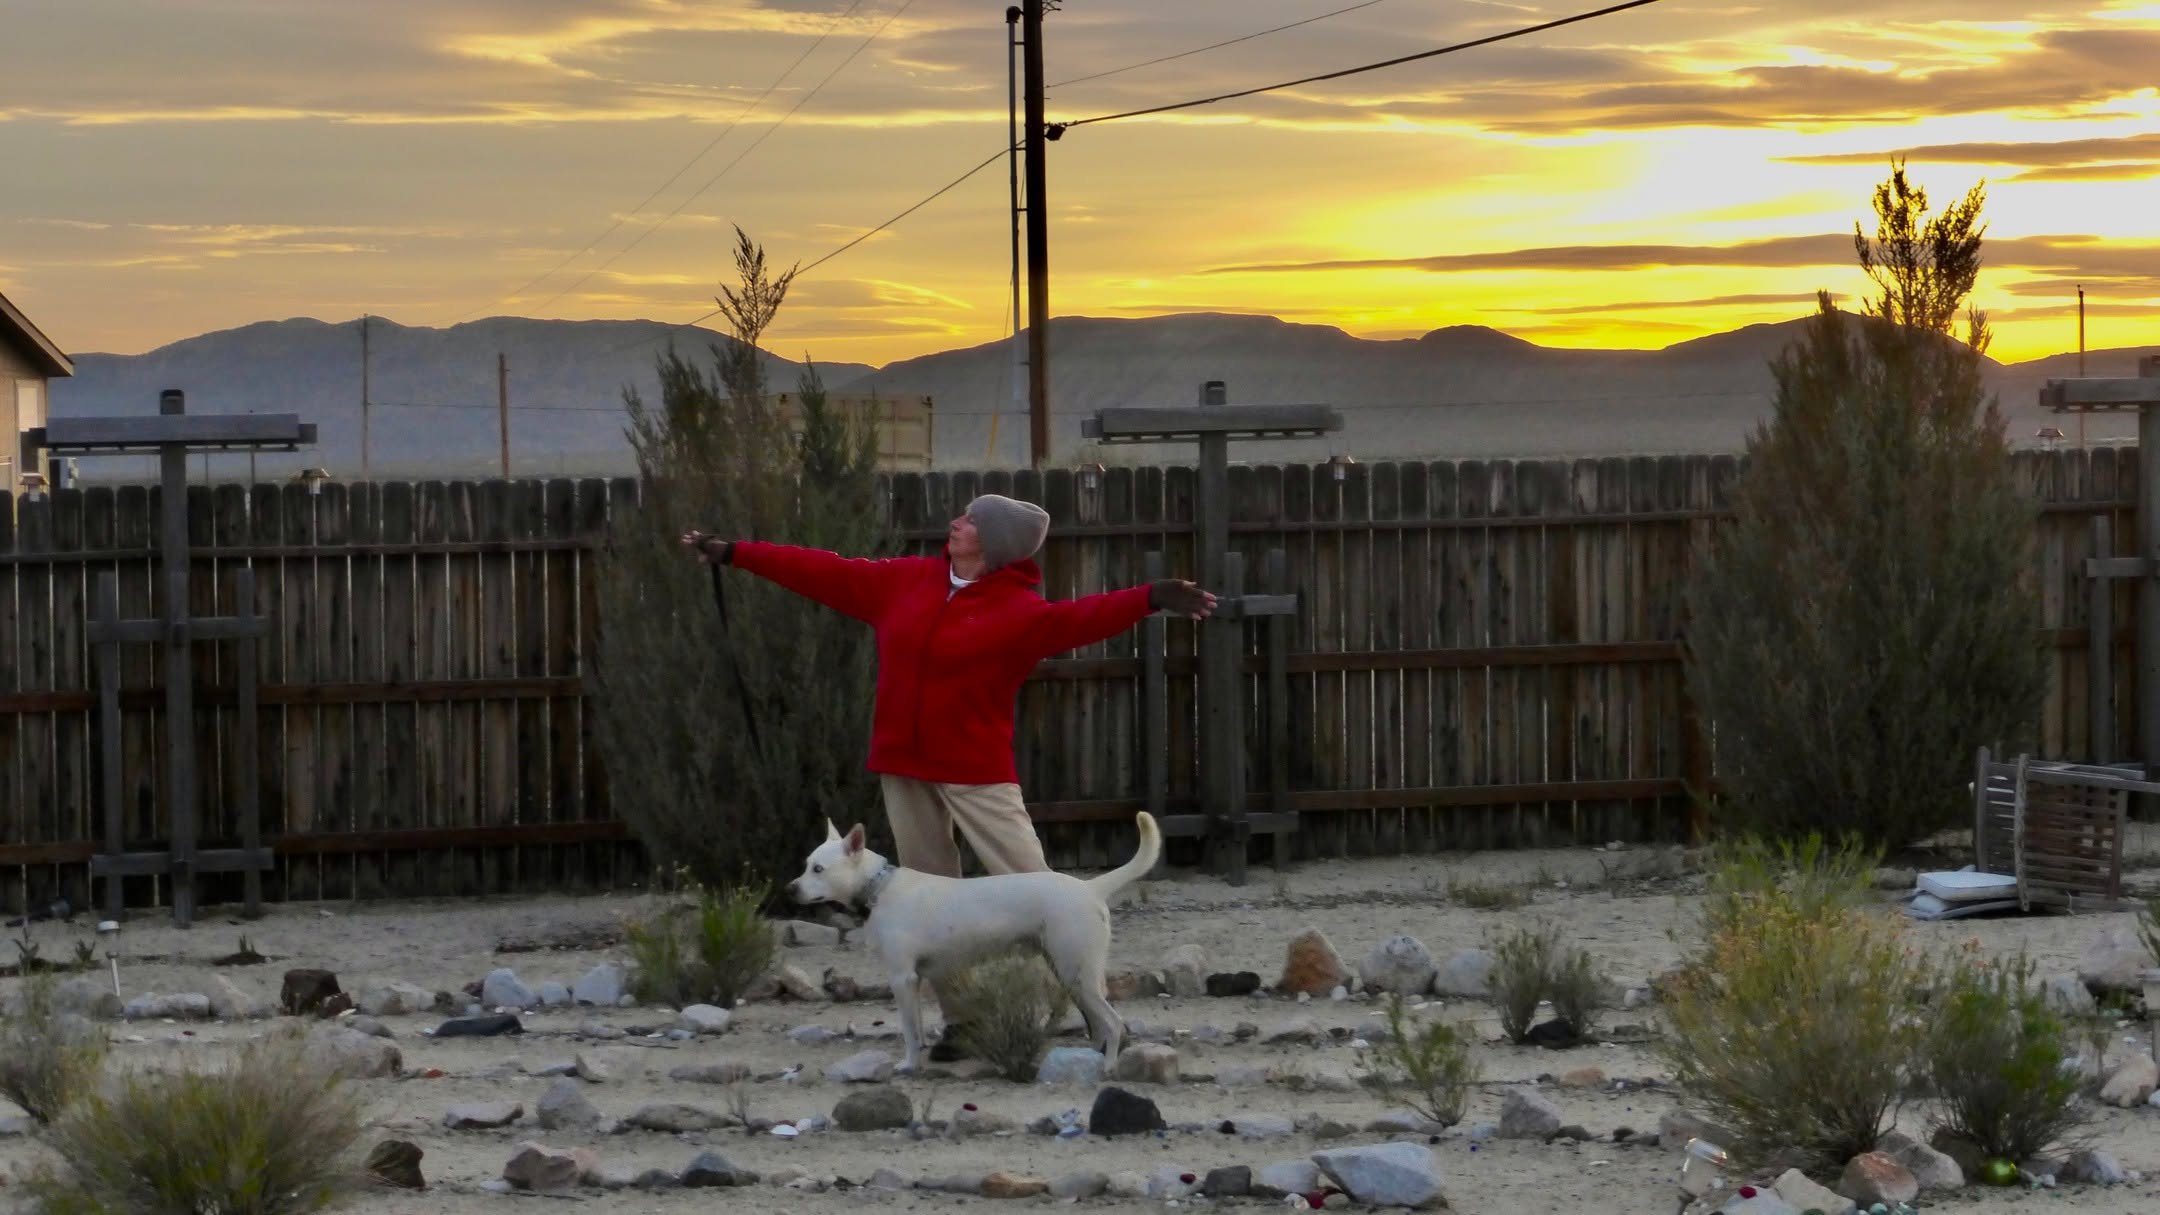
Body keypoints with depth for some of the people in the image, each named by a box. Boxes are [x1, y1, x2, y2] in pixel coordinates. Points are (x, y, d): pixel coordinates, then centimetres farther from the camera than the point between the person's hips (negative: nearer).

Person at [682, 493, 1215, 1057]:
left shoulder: (1020, 609, -9)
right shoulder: (905, 581, 8)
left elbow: (1076, 618, -26)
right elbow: (828, 574, 13)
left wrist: (1147, 599, -44)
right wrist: (734, 553, 17)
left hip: (977, 773, -5)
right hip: (904, 768, 5)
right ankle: (961, 1019, 15)